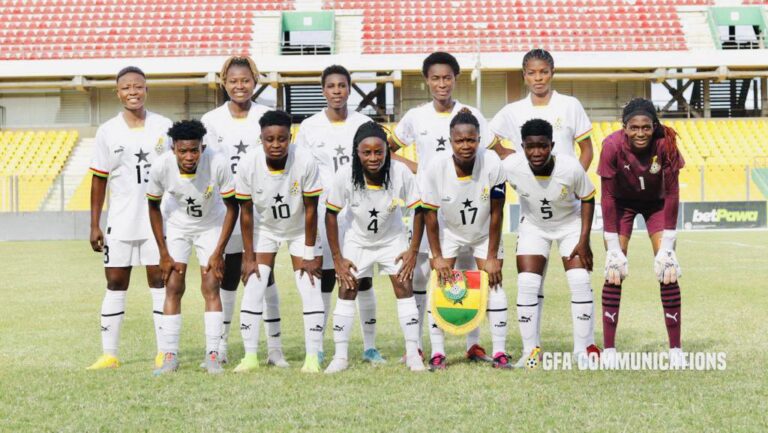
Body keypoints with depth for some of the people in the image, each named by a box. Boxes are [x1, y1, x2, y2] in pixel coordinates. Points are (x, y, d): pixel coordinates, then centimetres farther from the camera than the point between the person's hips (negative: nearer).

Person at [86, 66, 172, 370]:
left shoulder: (164, 127, 2)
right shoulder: (107, 132, 2)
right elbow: (99, 180, 5)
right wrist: (94, 225, 2)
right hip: (120, 221, 1)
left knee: (160, 281, 2)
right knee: (115, 284, 3)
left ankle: (164, 353, 8)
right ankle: (109, 354, 9)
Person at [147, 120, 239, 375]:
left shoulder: (217, 164, -32)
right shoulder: (161, 167, -27)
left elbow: (232, 207, -17)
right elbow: (153, 206, -8)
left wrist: (218, 253, -17)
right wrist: (164, 254, -8)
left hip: (211, 226, -1)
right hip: (177, 226, 1)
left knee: (211, 287, -9)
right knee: (173, 287, -5)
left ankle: (213, 355, -2)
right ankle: (170, 356, 1)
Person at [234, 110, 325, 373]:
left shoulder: (306, 163, -29)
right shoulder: (248, 165, -25)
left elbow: (310, 210, -19)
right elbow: (246, 212, -14)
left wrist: (310, 254, -15)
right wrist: (249, 257, -11)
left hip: (300, 231, -1)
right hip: (264, 230, 1)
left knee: (310, 290, -8)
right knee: (252, 290, -6)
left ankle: (312, 358, 0)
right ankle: (250, 357, 5)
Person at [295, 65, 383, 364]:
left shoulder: (364, 124, 5)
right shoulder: (310, 127, 3)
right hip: (323, 213, -1)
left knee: (363, 281, 4)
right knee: (324, 281, 1)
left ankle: (370, 346, 11)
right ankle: (317, 348, 8)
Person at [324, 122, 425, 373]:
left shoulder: (401, 173, -28)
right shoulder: (345, 176, -27)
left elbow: (419, 210, -14)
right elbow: (331, 214, -13)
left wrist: (413, 250, -14)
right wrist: (337, 258, -12)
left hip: (393, 239, 0)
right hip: (357, 241, 0)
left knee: (404, 286, -8)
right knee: (346, 291, -2)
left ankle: (413, 354, 1)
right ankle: (341, 357, 6)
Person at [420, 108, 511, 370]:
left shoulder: (492, 164, -28)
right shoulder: (435, 169, -28)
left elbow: (496, 213, -20)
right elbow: (430, 214, -16)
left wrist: (492, 256, -17)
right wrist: (437, 256, -15)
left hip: (484, 233, 0)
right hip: (448, 232, 0)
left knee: (493, 283, -6)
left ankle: (500, 352, 2)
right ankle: (437, 353, 1)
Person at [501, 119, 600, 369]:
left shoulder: (571, 168, -32)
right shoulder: (510, 167, -30)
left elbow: (587, 199, -13)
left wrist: (584, 241, -14)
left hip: (571, 224, -1)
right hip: (533, 226, 1)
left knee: (580, 282, -9)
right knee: (527, 285, -7)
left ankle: (585, 348, 4)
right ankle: (530, 350, 7)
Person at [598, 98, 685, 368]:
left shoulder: (666, 144, -28)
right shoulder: (612, 145, -30)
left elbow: (672, 194, -19)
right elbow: (608, 197, -22)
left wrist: (667, 245, -20)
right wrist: (613, 247, -22)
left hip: (656, 202, 0)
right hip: (622, 202, 0)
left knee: (667, 270, -8)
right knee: (614, 272, -8)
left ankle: (675, 349, 1)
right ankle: (609, 350, -1)